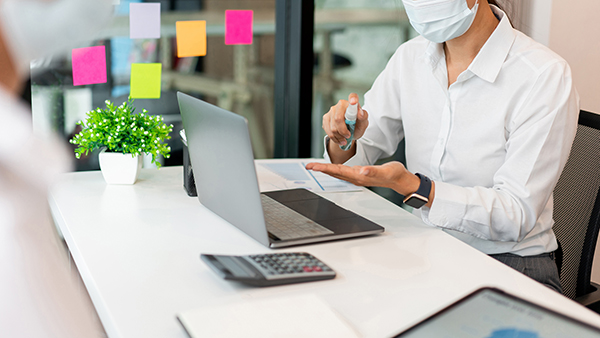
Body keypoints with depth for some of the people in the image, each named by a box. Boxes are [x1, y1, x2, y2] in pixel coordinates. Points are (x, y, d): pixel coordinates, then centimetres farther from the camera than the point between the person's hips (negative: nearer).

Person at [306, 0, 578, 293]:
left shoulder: (545, 77, -17)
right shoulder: (409, 58, 1)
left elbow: (516, 217, -21)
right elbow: (355, 159, 8)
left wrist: (410, 186, -32)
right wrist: (343, 141, -17)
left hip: (509, 261, -5)